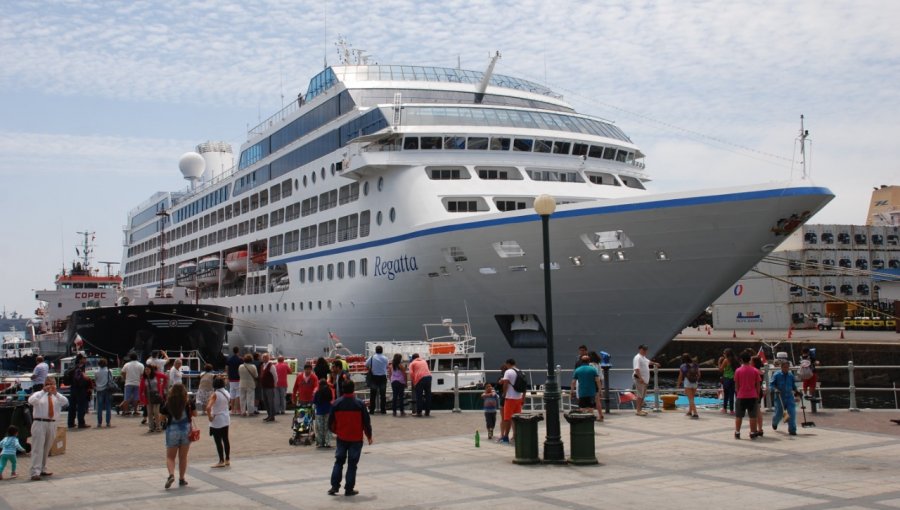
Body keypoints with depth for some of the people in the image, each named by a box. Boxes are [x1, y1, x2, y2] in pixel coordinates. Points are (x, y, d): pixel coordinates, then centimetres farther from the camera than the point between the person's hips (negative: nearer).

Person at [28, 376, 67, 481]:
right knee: (37, 448, -7)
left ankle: (43, 469, 28)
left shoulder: (57, 396, 7)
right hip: (39, 423, -5)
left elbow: (66, 402, -11)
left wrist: (55, 393, -20)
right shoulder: (39, 395, -3)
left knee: (47, 448, 15)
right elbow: (31, 401, -23)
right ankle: (35, 472, -8)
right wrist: (43, 391, -24)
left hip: (52, 424, 5)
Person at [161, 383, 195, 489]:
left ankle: (171, 474, -17)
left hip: (172, 431, -1)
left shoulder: (168, 403, -6)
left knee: (170, 456, 7)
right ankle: (181, 479, 15)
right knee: (183, 457, 12)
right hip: (186, 430, 1)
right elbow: (194, 414, 6)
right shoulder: (188, 402, -6)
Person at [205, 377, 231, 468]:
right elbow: (230, 401, 21)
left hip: (217, 420, -7)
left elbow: (208, 407, -29)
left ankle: (221, 461, 4)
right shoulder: (226, 393, 1)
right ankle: (227, 460, 22)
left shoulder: (214, 394, -19)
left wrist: (209, 416, -18)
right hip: (226, 419, 7)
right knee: (225, 439, 15)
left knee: (218, 441, 1)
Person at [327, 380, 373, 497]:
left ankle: (334, 486, 8)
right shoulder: (359, 403, -11)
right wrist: (369, 435, 7)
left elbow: (331, 421, 2)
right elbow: (366, 421, -7)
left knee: (339, 462, 14)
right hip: (356, 438, -2)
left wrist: (335, 431, 22)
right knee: (352, 464, 4)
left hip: (341, 438, 2)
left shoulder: (336, 403, -5)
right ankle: (349, 489, 5)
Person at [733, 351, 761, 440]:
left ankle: (737, 433, 8)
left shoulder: (738, 371, -4)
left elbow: (736, 385, -1)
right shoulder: (755, 371, -1)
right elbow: (758, 385, 2)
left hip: (741, 396, -1)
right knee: (753, 416, 6)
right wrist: (757, 395, 12)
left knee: (738, 416, 7)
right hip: (752, 396, 1)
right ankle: (753, 433, 7)